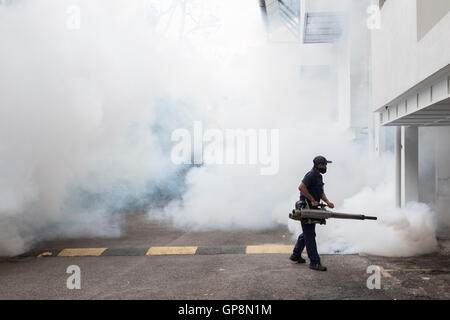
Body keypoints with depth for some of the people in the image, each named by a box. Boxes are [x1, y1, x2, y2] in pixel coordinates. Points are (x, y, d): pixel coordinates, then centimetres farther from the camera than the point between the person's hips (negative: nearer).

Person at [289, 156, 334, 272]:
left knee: (306, 233, 19)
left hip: (312, 209, 10)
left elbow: (321, 192, 18)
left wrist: (327, 202, 1)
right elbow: (301, 187, -27)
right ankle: (314, 262, -3)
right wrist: (312, 200, -22)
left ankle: (296, 255, 32)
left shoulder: (319, 176, 16)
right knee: (310, 235, -6)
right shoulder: (311, 175, -16)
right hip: (306, 208, -10)